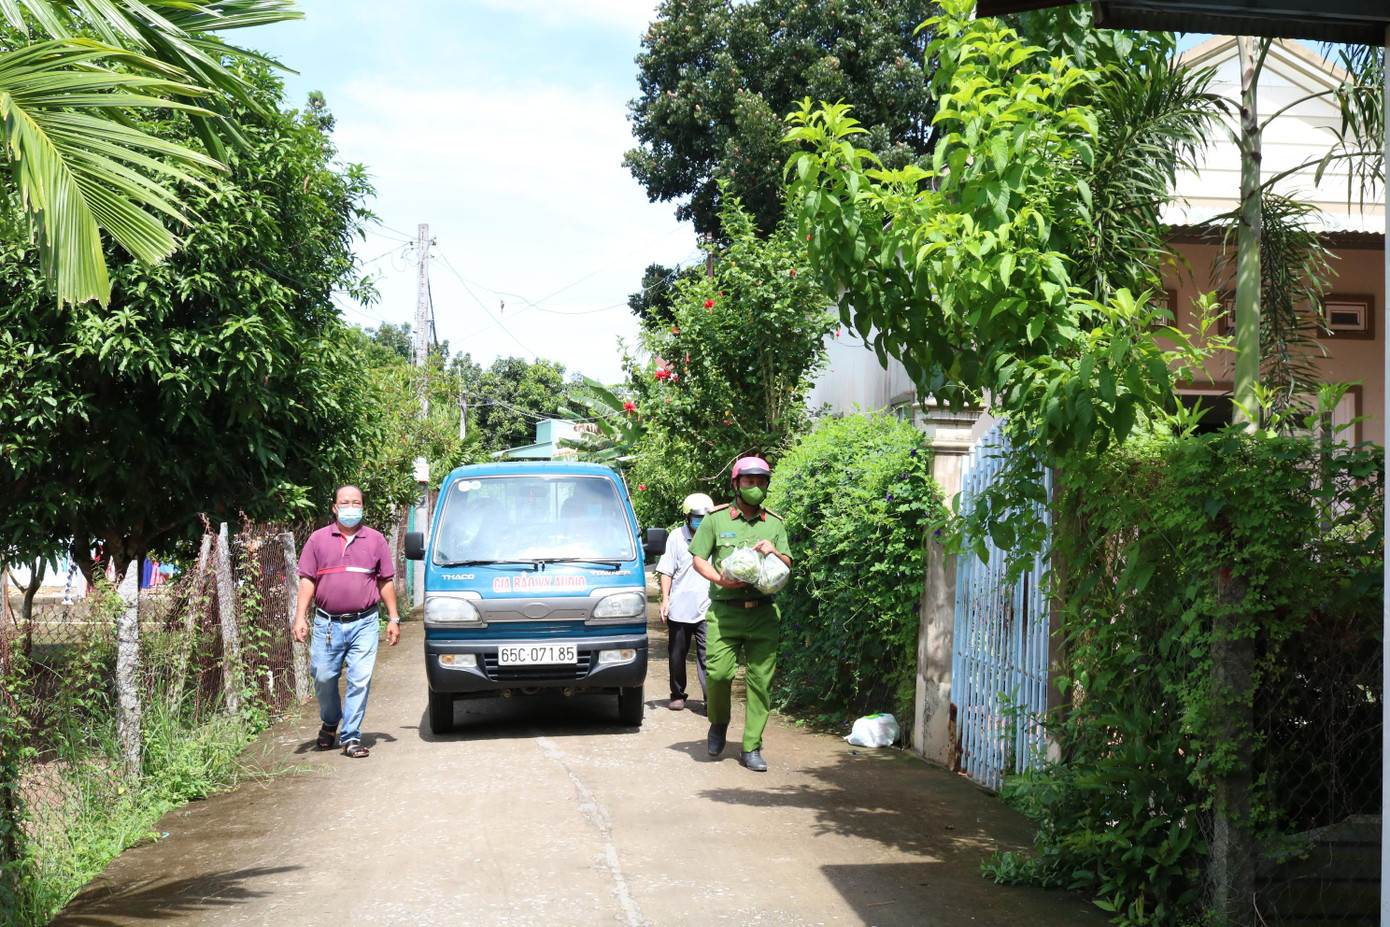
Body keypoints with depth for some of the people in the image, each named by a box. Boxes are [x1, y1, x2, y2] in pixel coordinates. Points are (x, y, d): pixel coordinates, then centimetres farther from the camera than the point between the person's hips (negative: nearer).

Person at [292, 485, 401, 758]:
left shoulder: (375, 539, 10)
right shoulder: (318, 539, 8)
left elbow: (386, 581, 12)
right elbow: (307, 580, 6)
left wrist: (394, 619, 8)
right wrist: (300, 618, -2)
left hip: (364, 623, 0)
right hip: (327, 623, 1)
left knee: (360, 680, -6)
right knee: (323, 678, 5)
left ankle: (350, 737, 2)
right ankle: (330, 723, 33)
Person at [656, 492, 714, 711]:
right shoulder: (676, 537, 4)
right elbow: (667, 571, 7)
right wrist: (665, 599, -1)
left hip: (707, 609, -1)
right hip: (679, 608, 1)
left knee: (707, 655, -10)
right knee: (677, 654, 10)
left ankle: (711, 697, -9)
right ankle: (677, 695, 24)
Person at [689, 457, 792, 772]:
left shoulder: (774, 524, 14)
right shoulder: (716, 519, 7)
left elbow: (788, 566, 16)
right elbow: (698, 559, 6)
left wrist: (774, 552, -6)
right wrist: (720, 579, -11)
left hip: (763, 612, 2)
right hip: (724, 609, -2)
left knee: (760, 680, -2)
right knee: (718, 673, -10)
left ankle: (751, 748, 6)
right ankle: (718, 723, 21)